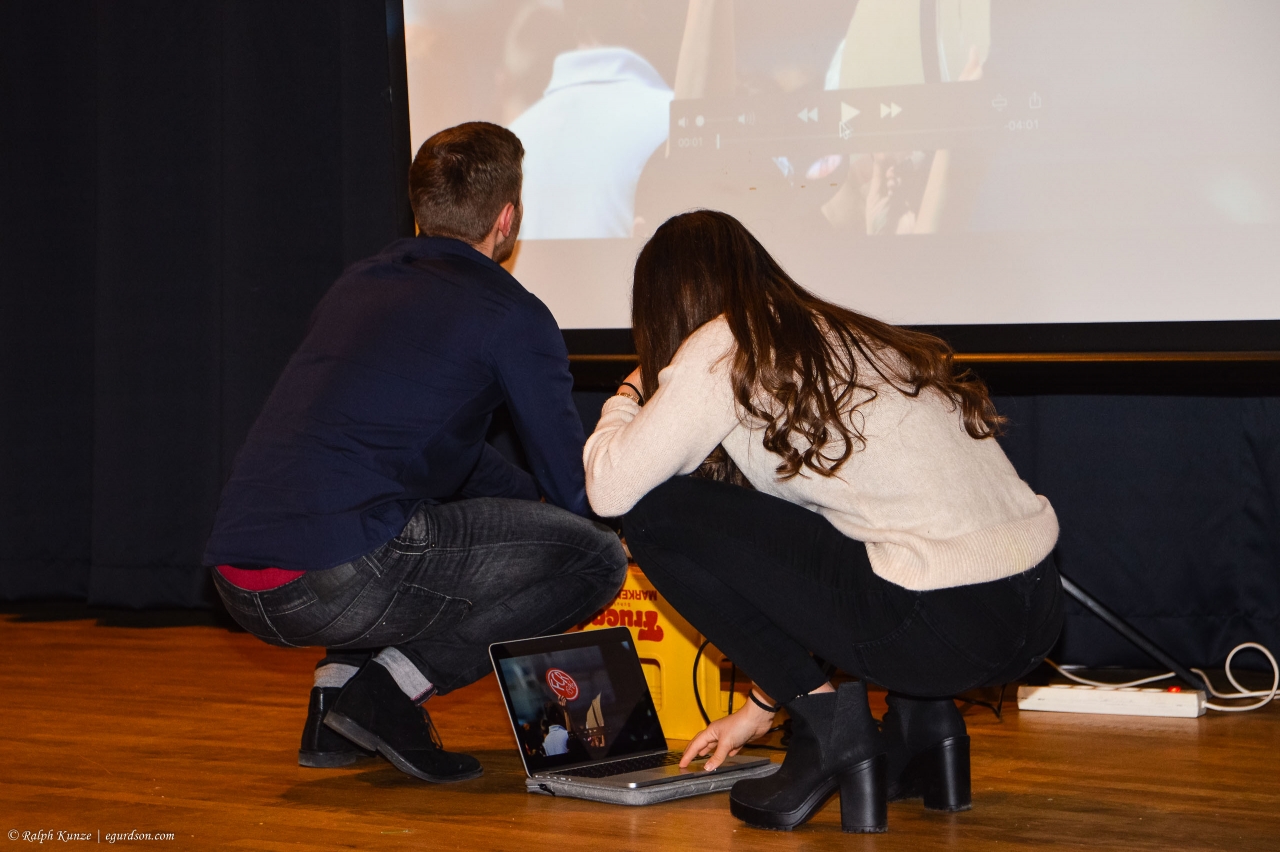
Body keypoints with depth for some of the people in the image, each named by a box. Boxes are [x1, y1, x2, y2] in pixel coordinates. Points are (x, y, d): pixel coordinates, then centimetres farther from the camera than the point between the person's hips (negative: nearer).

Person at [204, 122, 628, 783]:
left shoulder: (361, 283, 24)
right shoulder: (510, 314, 2)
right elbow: (574, 485, 9)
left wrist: (544, 505, 41)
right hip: (339, 580, -8)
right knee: (598, 556, 3)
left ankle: (343, 679, 14)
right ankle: (394, 685, -5)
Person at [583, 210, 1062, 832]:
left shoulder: (725, 349, 0)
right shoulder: (843, 337, 25)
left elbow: (610, 491, -3)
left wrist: (627, 400, 21)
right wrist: (763, 705, 36)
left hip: (943, 627, -8)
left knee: (655, 516, 1)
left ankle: (829, 725, 2)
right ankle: (923, 720, 20)